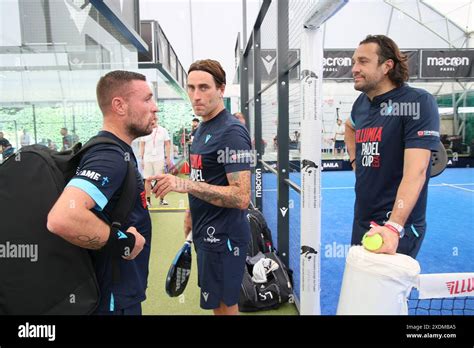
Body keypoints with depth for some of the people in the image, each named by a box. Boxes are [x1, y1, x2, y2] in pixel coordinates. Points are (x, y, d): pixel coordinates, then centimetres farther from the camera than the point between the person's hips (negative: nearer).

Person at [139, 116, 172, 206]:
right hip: (147, 159, 1)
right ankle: (148, 200, 9)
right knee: (147, 179, 2)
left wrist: (168, 157, -2)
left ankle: (161, 199, 8)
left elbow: (167, 145, 4)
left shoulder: (163, 130, 4)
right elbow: (142, 145, 8)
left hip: (159, 158, -1)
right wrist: (142, 158, 2)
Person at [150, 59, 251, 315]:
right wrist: (192, 213, 20)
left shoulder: (231, 132, -20)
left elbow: (241, 197, -26)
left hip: (223, 236, -9)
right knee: (219, 302, 23)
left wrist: (185, 184, -31)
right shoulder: (203, 128, 10)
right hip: (207, 233, 9)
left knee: (224, 306, 8)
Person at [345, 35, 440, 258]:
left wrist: (394, 227, -33)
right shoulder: (362, 102, 5)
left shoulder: (418, 102, -15)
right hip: (361, 221, 7)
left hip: (399, 226, -7)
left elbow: (416, 171, -24)